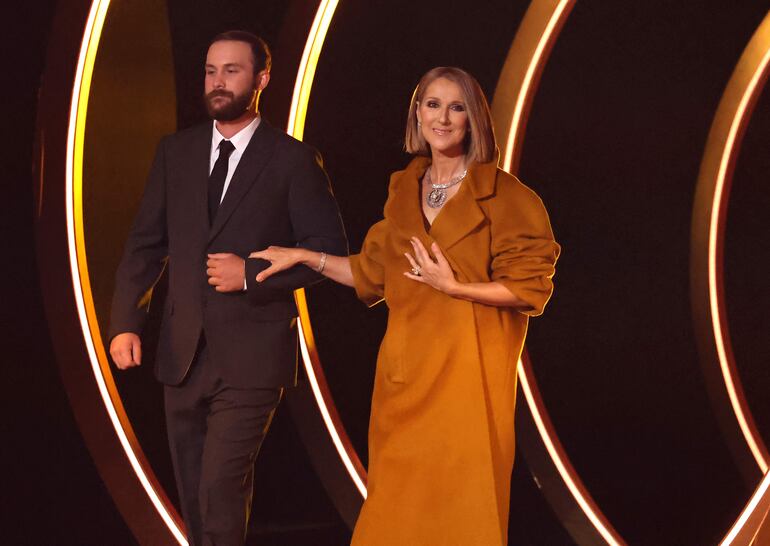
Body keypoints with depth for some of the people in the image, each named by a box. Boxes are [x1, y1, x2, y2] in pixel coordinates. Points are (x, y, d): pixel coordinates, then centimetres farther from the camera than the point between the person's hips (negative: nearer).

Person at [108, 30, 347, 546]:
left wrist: (253, 273, -14)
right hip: (183, 350, 5)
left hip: (251, 354, -4)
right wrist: (126, 321, -2)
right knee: (192, 491, 13)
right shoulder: (176, 151, 8)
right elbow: (146, 243, 9)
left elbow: (330, 248, -3)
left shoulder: (293, 159, -3)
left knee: (222, 485, -12)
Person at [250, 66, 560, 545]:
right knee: (400, 505, 6)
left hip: (467, 369, -5)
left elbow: (531, 287, -8)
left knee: (460, 505, -2)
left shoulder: (504, 196, -5)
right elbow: (374, 273, 19)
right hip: (406, 371, 5)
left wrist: (454, 287, -16)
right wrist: (304, 256, 14)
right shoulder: (404, 190, 12)